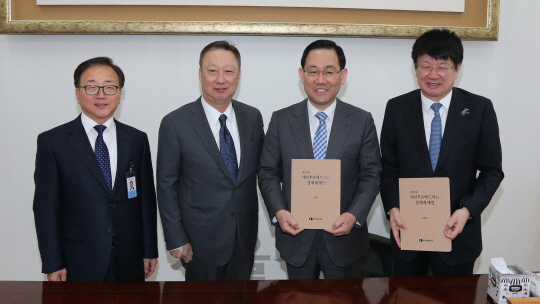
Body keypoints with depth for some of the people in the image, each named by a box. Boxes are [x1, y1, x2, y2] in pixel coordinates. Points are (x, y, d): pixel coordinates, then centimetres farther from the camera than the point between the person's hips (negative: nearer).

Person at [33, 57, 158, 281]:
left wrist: (150, 250, 6)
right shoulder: (52, 141, -3)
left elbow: (146, 198, 6)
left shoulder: (137, 139, 5)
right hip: (79, 262, -2)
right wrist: (53, 264, -6)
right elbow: (45, 206, -4)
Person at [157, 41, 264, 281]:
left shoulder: (253, 117, 0)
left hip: (245, 237, 4)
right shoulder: (175, 123, -12)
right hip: (201, 241, -3)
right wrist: (176, 240, -9)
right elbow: (166, 186, -8)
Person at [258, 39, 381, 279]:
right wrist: (278, 211, -14)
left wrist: (354, 215, -17)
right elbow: (268, 172, 1)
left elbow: (371, 174, -2)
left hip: (344, 236, 0)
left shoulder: (362, 121, -3)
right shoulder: (281, 120, -2)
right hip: (296, 237, 1)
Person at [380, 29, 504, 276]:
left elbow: (492, 171, -2)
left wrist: (467, 210, -16)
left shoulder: (480, 109, -4)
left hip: (457, 232, -1)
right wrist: (392, 208, -12)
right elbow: (389, 167, 3)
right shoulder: (396, 108, -1)